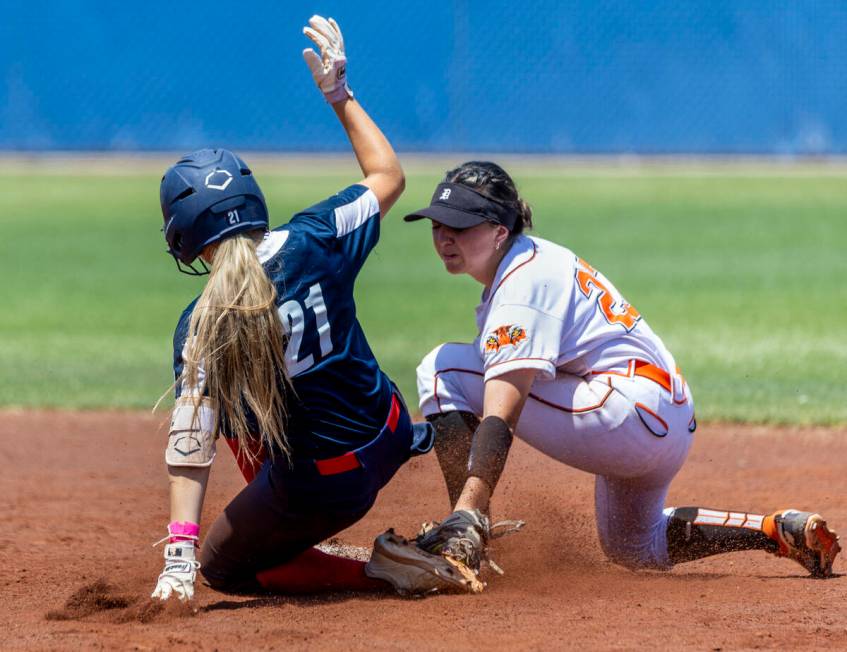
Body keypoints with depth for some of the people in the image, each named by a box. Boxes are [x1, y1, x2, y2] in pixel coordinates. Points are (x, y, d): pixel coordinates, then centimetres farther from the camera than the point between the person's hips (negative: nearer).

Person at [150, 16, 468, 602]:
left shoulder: (200, 328, -17)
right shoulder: (312, 244, -10)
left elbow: (190, 444, -21)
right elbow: (388, 177, 8)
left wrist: (180, 554, -21)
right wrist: (340, 94, 13)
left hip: (322, 484, -6)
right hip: (388, 443, 6)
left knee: (222, 567, 21)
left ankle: (378, 574, 2)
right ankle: (281, 533, 41)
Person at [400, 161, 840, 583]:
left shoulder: (521, 283, -15)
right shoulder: (534, 258, 16)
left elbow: (501, 411, -27)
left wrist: (467, 511, -35)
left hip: (633, 411, -11)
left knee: (444, 370, -13)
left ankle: (465, 526, -18)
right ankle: (781, 531, 23)